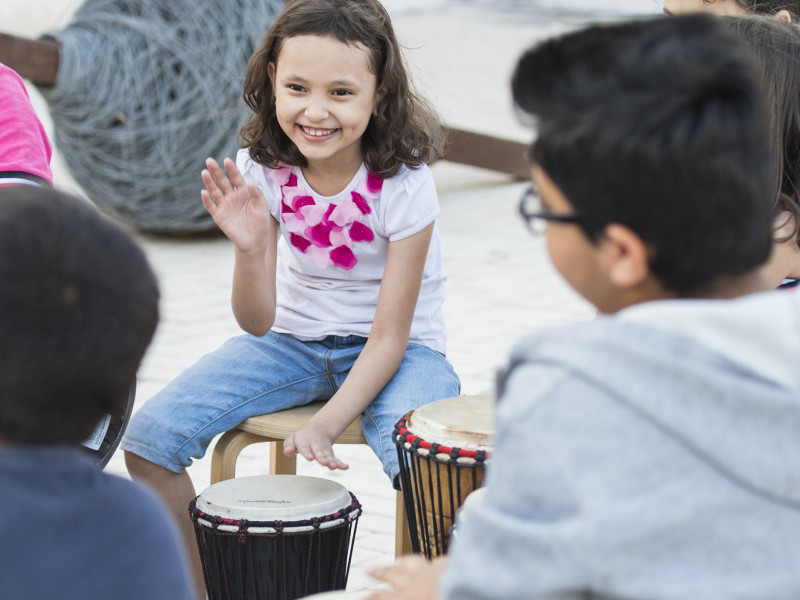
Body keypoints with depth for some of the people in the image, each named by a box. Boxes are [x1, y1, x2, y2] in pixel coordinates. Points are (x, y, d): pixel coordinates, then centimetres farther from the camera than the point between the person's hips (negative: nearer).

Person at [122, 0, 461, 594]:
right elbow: (258, 323, -12)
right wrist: (251, 248, -32)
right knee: (149, 438, -13)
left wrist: (327, 424, -30)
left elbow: (389, 340, -17)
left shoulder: (403, 185, -22)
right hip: (292, 340, 4)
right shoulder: (260, 170, -13)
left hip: (396, 351, -3)